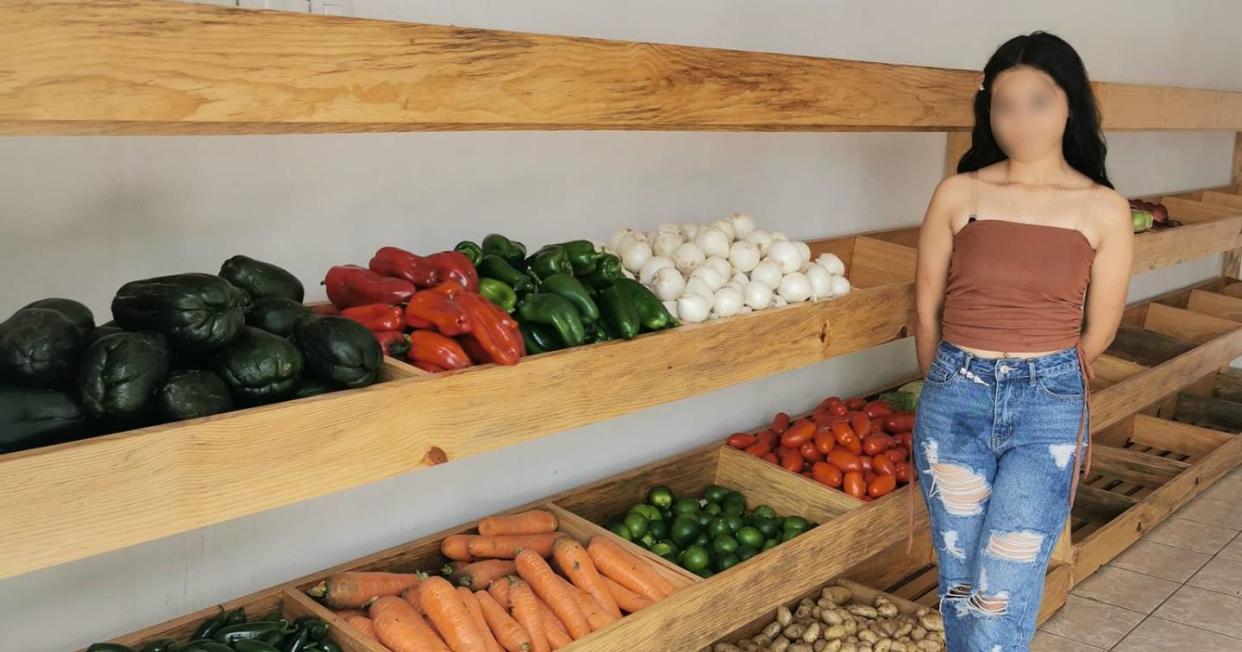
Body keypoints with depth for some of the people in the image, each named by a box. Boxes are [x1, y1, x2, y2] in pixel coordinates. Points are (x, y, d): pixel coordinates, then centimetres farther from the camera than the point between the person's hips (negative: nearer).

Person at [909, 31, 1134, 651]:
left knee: (1003, 595, -2)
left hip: (1049, 409, -1)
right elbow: (927, 309, 7)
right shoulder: (958, 194, -1)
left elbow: (1098, 331, 6)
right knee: (960, 584, 10)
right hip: (955, 402, 1)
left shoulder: (1105, 209, -1)